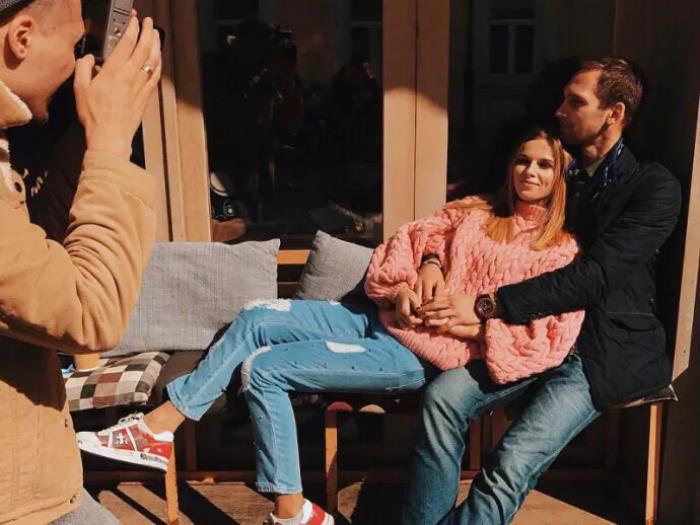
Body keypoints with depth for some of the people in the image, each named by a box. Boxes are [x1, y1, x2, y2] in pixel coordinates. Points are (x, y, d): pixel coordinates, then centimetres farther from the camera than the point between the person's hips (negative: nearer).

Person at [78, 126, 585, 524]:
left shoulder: (562, 254, -2)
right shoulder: (476, 214, 14)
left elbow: (545, 346, -10)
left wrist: (474, 323, -19)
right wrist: (402, 290, -9)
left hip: (419, 354, -7)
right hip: (380, 320, 7)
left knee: (265, 367, -15)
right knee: (255, 318, -9)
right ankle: (159, 426, -2)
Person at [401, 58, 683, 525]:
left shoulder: (655, 187, -7)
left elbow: (594, 275, -19)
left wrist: (488, 305, -26)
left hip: (605, 350, -5)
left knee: (511, 466, -25)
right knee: (442, 396, -20)